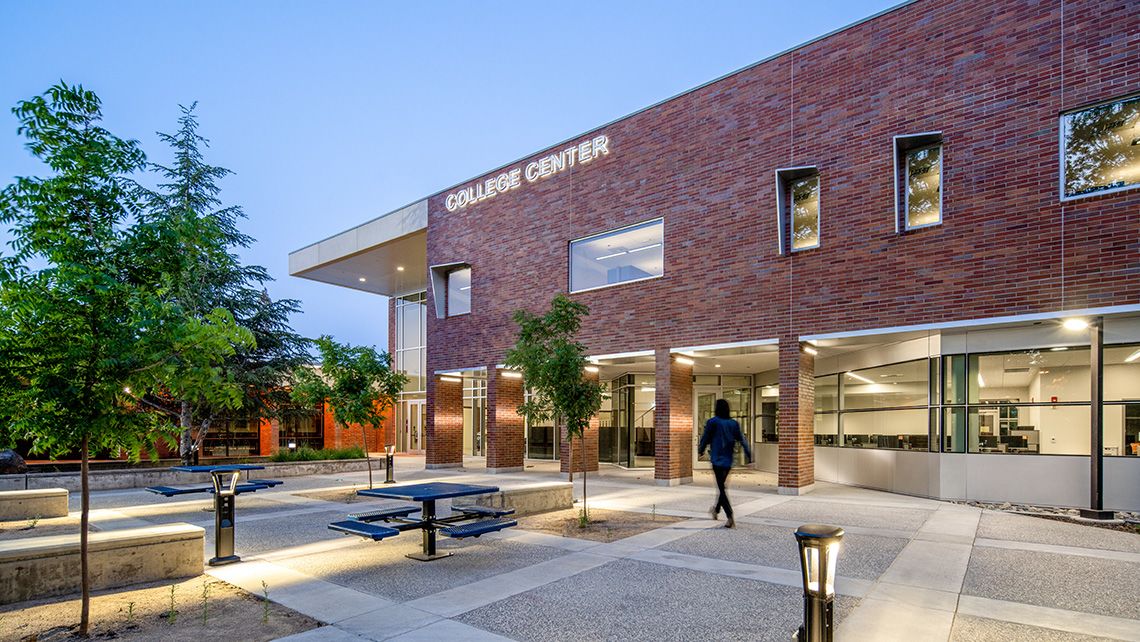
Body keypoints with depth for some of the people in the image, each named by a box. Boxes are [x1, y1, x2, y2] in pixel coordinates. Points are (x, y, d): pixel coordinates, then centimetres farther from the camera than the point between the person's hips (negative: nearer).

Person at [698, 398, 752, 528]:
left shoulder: (712, 422, -8)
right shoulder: (734, 423, 4)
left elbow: (705, 439, 0)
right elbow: (742, 440, 1)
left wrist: (700, 451, 17)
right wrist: (749, 456, 4)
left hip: (717, 460, -5)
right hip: (729, 460, 5)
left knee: (721, 488, -2)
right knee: (721, 485, 21)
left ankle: (730, 517, -13)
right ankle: (716, 510, 37)